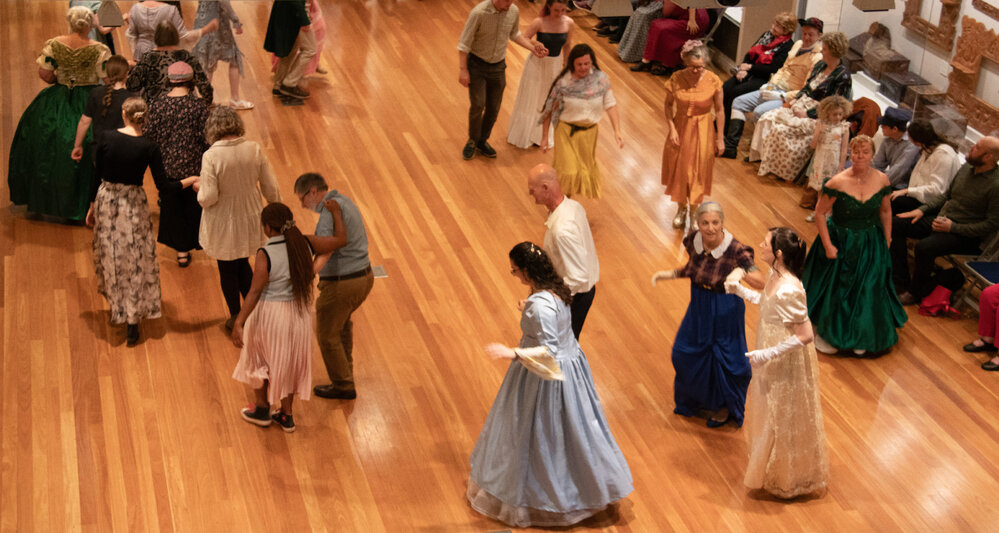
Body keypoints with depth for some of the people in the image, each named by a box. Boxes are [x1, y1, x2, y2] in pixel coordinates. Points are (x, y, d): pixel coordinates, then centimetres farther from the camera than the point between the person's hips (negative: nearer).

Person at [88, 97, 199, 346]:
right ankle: (131, 323, 13)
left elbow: (97, 176, -3)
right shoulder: (148, 148, -15)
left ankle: (116, 308, 38)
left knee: (111, 258, 20)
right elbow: (163, 186, -13)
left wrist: (92, 208, 9)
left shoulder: (107, 138, -10)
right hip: (133, 205, -2)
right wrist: (191, 180, 1)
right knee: (136, 262, 10)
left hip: (106, 202, 2)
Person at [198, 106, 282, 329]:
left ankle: (236, 318, 33)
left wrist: (199, 188, 1)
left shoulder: (211, 156, -23)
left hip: (223, 223, -3)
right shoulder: (254, 149, -12)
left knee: (227, 270, 17)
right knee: (243, 265, 26)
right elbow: (271, 188, -6)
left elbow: (208, 198, -22)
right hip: (249, 218, 3)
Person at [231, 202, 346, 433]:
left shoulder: (265, 254, -22)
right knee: (289, 361, 21)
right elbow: (339, 239, 0)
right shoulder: (305, 243, -10)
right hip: (298, 313, 5)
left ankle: (262, 409, 36)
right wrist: (336, 213, 14)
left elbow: (255, 292, -24)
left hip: (269, 313, -5)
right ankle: (286, 415, 31)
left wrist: (238, 323, -22)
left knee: (260, 360, 20)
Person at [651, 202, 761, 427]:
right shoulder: (694, 241, -13)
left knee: (724, 360, 12)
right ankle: (696, 400, 51)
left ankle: (725, 407, 42)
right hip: (699, 307, 6)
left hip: (724, 312, -6)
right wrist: (668, 274, -4)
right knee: (686, 352, 21)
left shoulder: (736, 250, -29)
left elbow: (761, 283, -30)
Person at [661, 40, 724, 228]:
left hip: (702, 131, -2)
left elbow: (719, 111, -8)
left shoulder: (713, 81, -17)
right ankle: (681, 208, 39)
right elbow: (668, 105, -1)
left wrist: (719, 138, -4)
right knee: (679, 169, 16)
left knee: (698, 172, 9)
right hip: (680, 128, 2)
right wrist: (672, 129, -11)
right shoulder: (676, 79, -15)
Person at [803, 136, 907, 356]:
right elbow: (819, 213, -13)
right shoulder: (838, 182, -21)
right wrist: (828, 246, -14)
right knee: (836, 289, 9)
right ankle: (826, 334, 34)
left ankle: (862, 339, 33)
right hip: (841, 243, -3)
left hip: (871, 245, 3)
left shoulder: (881, 180, -9)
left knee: (868, 290, 11)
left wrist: (887, 239, 8)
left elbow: (885, 211, 7)